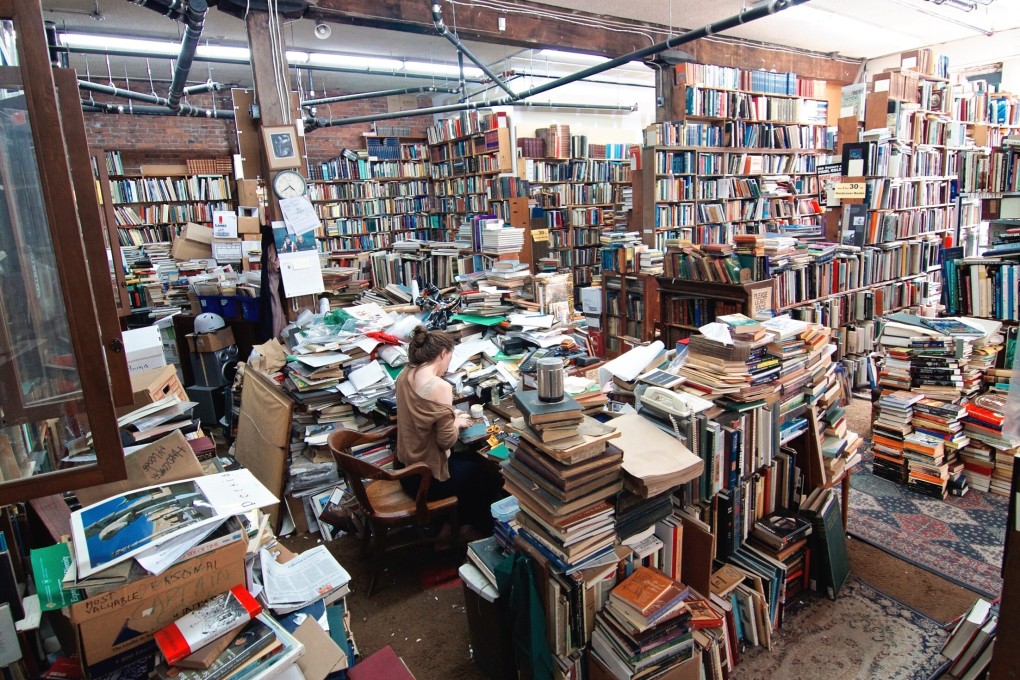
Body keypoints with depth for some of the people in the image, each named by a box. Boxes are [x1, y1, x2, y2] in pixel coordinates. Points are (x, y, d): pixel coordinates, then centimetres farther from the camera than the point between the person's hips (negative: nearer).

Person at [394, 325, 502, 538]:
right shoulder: (440, 387, -28)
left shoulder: (405, 375, -2)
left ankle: (455, 523, 41)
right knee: (487, 472, 17)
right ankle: (484, 532, 37)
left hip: (405, 468, 8)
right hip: (426, 478, -8)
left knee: (469, 459, 30)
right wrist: (457, 423, -4)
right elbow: (446, 441, -22)